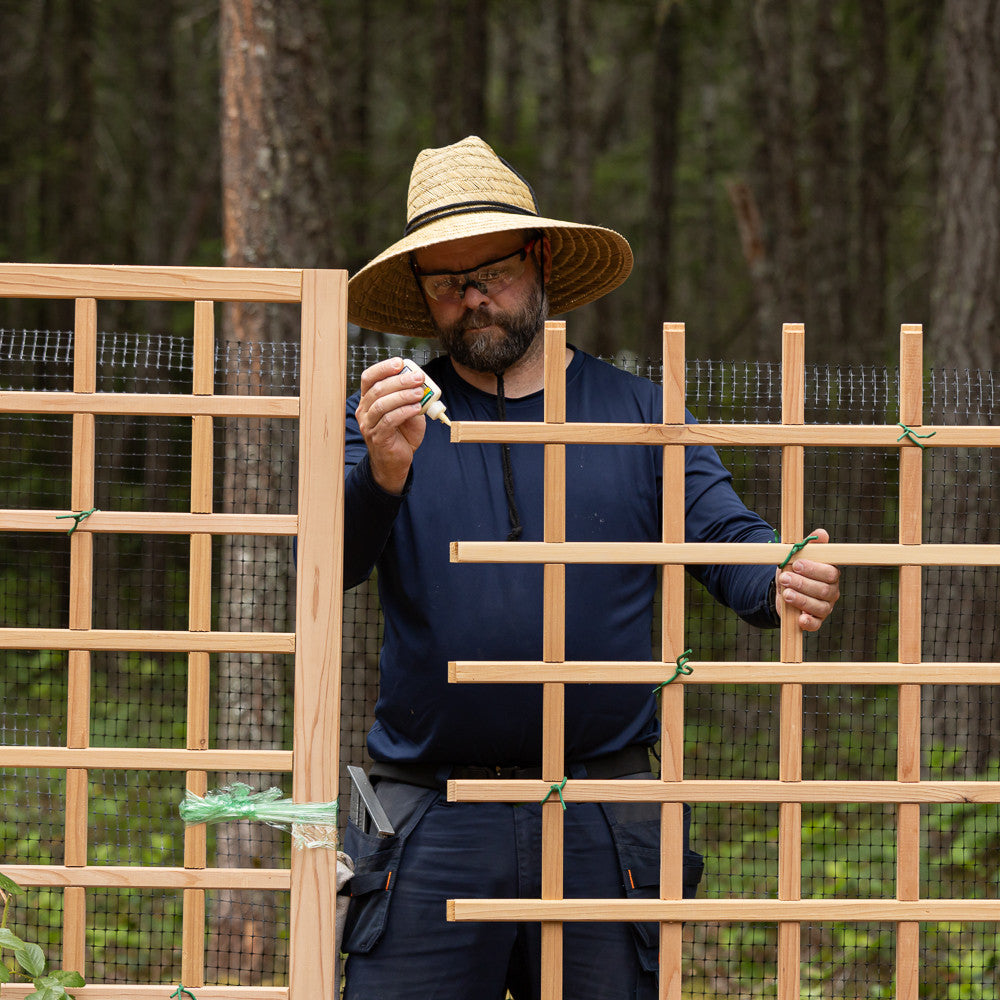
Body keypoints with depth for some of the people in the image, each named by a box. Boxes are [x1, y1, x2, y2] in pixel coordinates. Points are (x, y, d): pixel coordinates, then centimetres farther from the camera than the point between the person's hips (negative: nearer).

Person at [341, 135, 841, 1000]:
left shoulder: (636, 412, 9)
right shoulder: (388, 422, 7)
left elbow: (729, 541, 1)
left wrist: (785, 583, -23)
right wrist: (382, 475, -28)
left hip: (602, 828, 1)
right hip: (431, 823, -1)